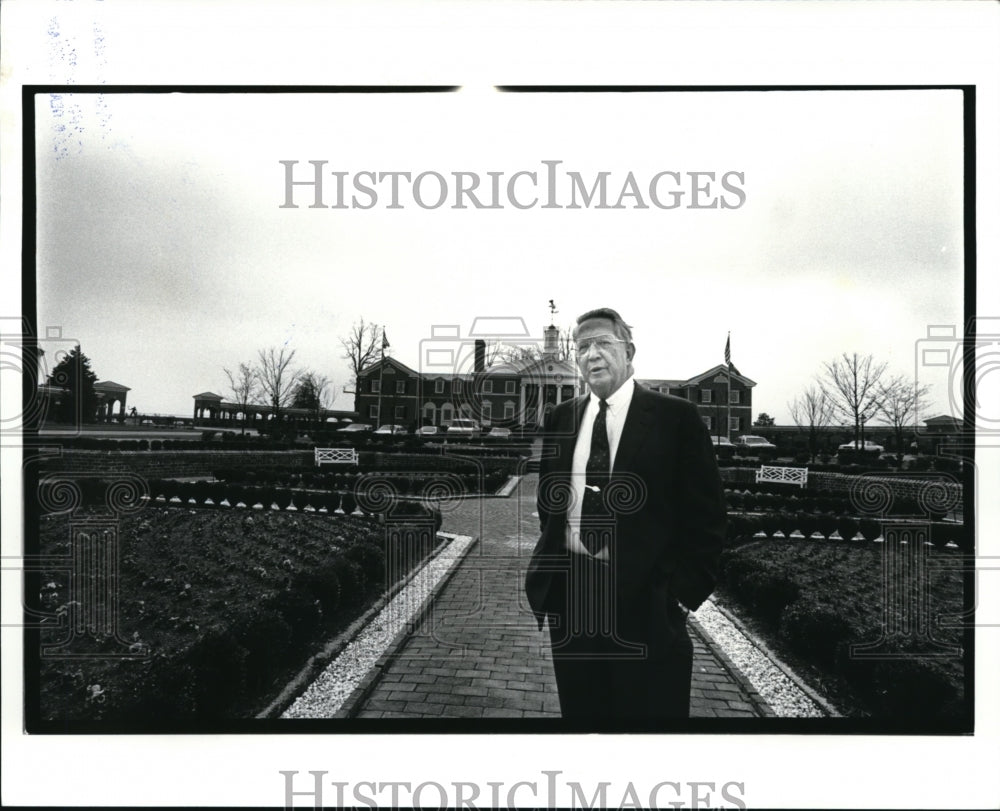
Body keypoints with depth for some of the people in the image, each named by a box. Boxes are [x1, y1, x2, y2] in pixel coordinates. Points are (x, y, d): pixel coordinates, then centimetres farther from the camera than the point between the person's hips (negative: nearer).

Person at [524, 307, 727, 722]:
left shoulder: (675, 417, -5)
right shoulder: (560, 418, 8)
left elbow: (706, 513, -4)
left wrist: (684, 591, -9)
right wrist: (547, 564, 10)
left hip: (645, 599, -4)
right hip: (568, 591, 4)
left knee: (648, 707, 5)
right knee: (580, 710, 14)